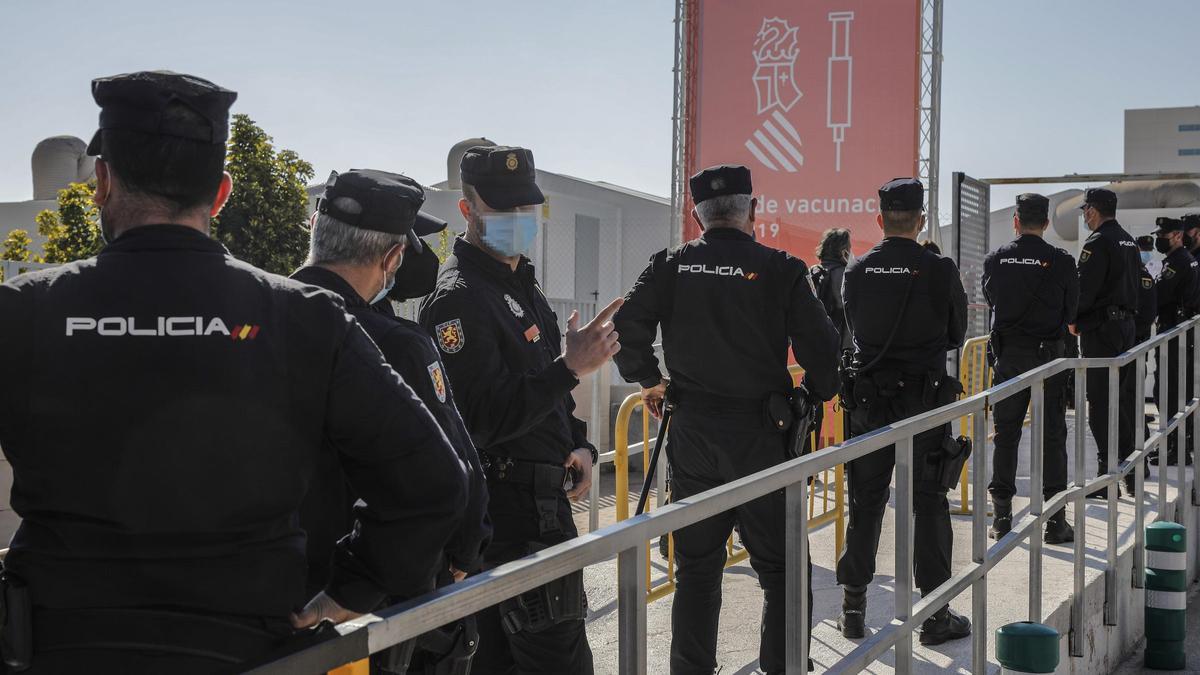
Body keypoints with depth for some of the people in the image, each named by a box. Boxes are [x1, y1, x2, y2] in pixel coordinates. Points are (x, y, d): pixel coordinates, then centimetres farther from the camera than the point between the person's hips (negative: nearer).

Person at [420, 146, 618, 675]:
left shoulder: (521, 284, 17)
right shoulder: (459, 298, -15)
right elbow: (485, 420, -23)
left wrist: (580, 446, 7)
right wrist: (570, 367, -30)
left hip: (542, 499, 9)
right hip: (510, 508, -9)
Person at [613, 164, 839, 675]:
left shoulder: (668, 268, 0)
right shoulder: (780, 270, -7)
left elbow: (626, 328, -6)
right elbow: (819, 345, -10)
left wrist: (649, 381, 10)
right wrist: (816, 395, 9)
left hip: (691, 435, 3)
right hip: (761, 435, -3)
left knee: (696, 566, 14)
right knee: (781, 569, 9)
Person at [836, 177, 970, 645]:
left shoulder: (857, 271, -3)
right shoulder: (940, 270, -9)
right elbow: (956, 335, 3)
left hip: (868, 399, 2)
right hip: (924, 399, -2)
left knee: (865, 503, 10)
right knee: (928, 505, 6)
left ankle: (853, 608, 17)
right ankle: (935, 615, 12)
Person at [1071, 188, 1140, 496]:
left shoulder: (1098, 243, -13)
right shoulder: (1129, 242, 15)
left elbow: (1085, 289, -17)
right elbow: (1135, 284, 18)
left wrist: (1074, 320, -2)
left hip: (1100, 330, -9)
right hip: (1127, 325, 9)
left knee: (1101, 403, -6)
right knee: (1124, 398, 15)